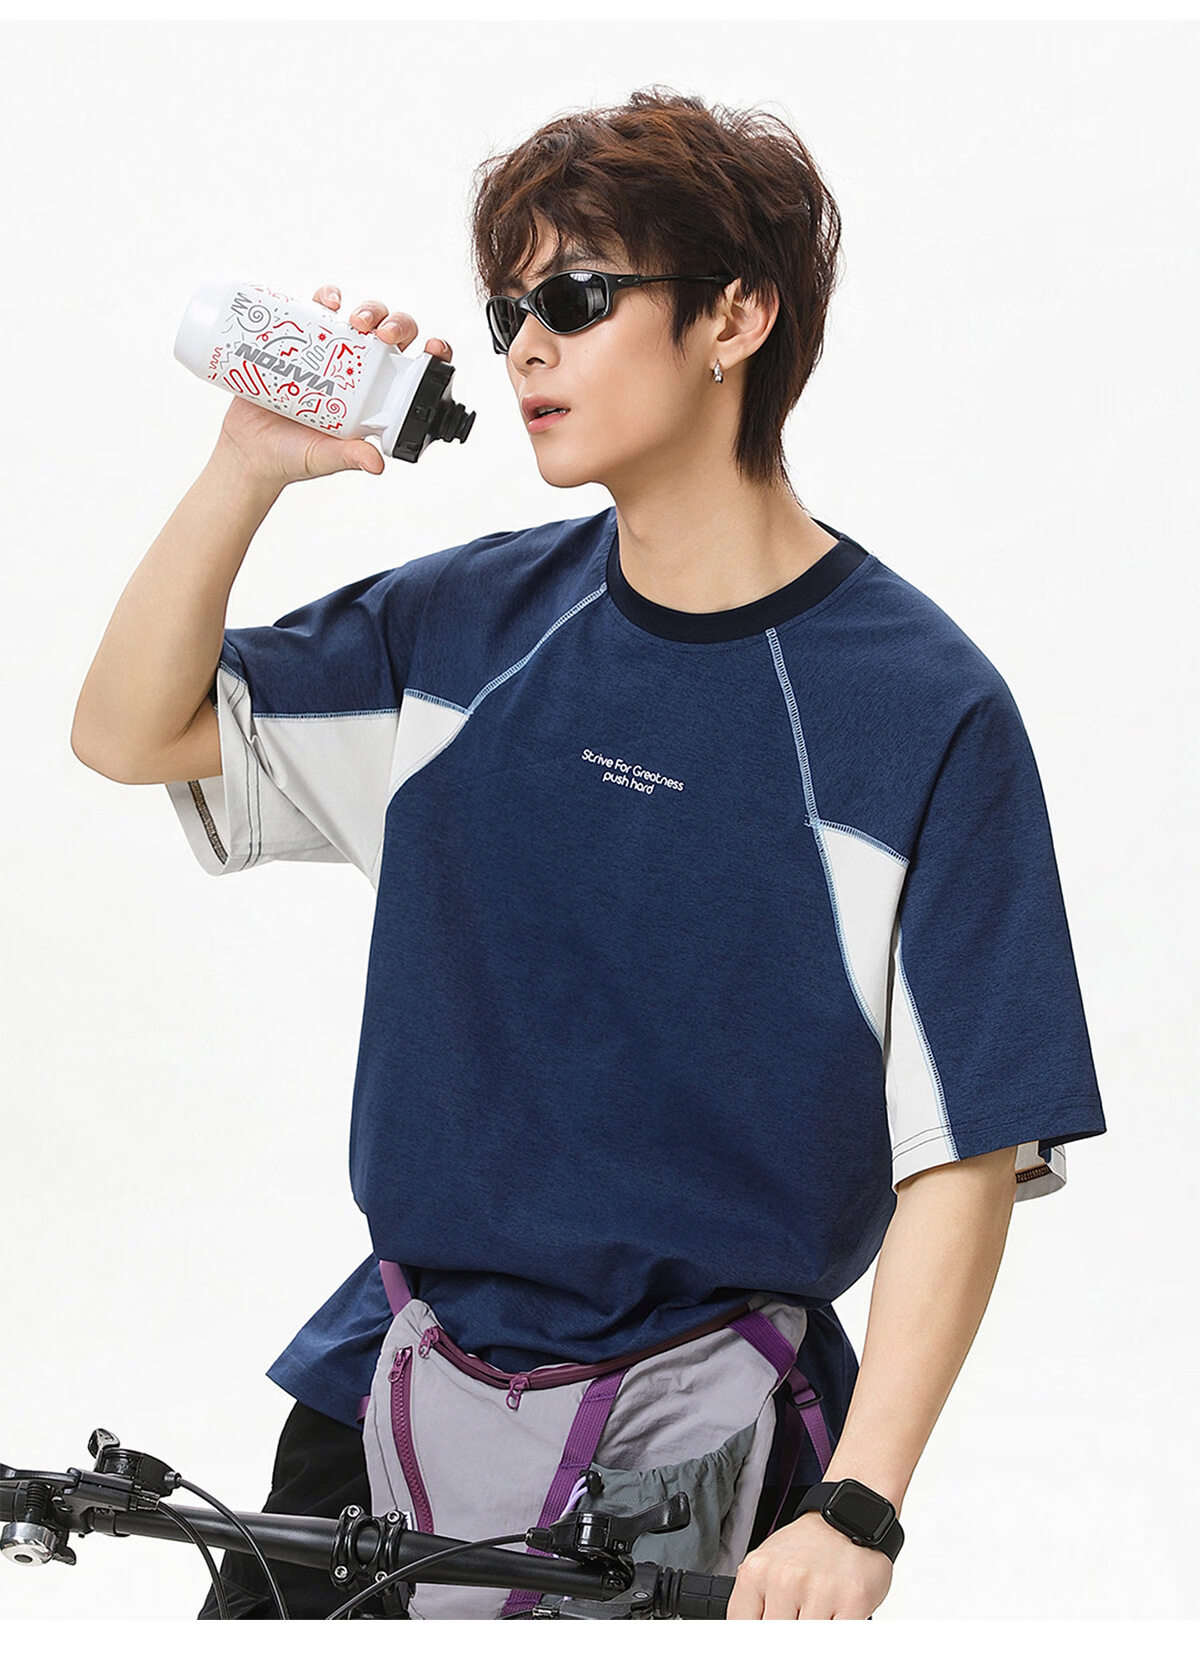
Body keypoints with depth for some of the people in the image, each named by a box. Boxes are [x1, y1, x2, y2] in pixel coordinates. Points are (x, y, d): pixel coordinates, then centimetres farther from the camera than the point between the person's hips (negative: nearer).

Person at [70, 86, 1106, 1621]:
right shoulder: (475, 623, 4)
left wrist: (855, 1511, -21)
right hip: (396, 1378, 4)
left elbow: (967, 1153, -13)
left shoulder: (924, 712, -10)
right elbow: (132, 731, 9)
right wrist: (250, 469, -7)